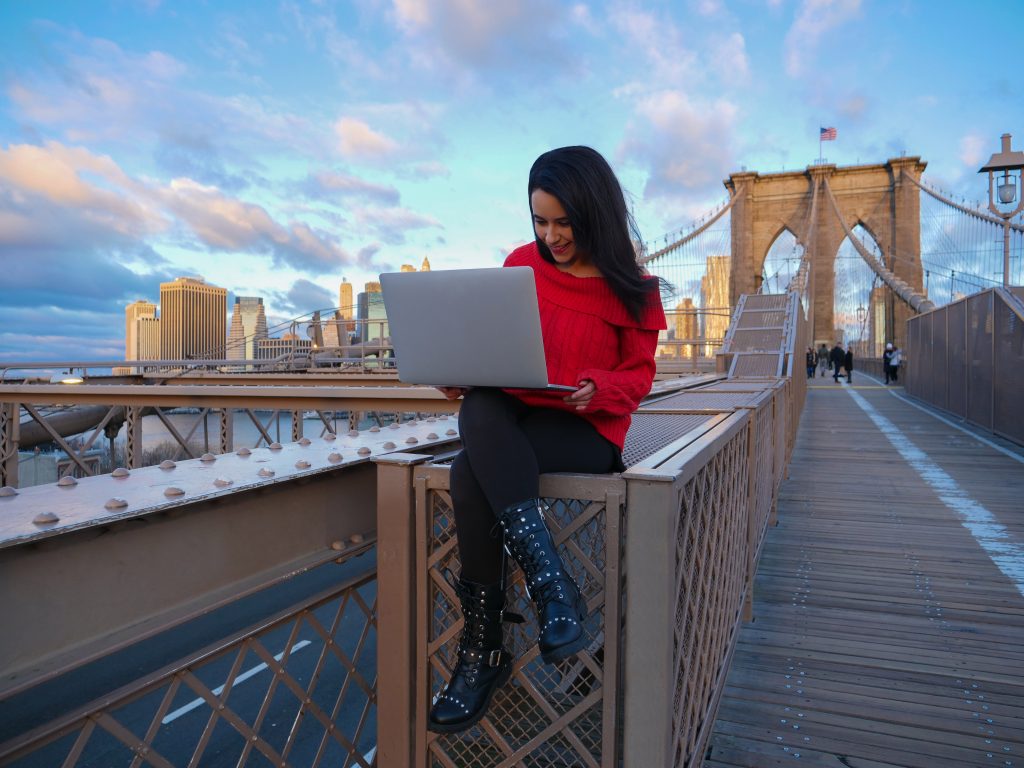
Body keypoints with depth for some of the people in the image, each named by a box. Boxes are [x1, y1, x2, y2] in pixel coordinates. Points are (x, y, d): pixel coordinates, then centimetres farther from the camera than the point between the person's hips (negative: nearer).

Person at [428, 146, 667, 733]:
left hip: (587, 431, -4)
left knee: (471, 472, -32)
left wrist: (597, 388, -19)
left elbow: (638, 375, 3)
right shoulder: (521, 265, 9)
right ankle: (553, 585, -32)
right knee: (480, 408, -35)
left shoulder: (632, 288, 2)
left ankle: (484, 648, -21)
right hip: (512, 418, 4)